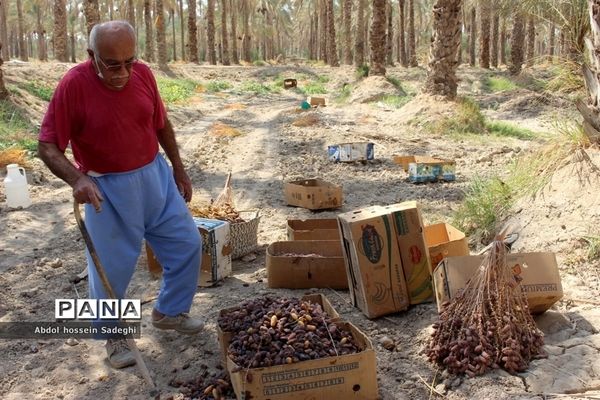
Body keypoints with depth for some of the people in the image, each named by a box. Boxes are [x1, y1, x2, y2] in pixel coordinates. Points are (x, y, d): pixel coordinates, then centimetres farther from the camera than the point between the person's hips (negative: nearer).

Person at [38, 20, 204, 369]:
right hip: (108, 189, -5)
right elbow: (48, 147, -18)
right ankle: (114, 335, 28)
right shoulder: (74, 85, -20)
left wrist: (179, 170, 13)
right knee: (112, 265, 4)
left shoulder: (143, 74, -6)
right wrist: (77, 179, -35)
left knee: (187, 243, 11)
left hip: (155, 175, 5)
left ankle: (170, 312, 32)